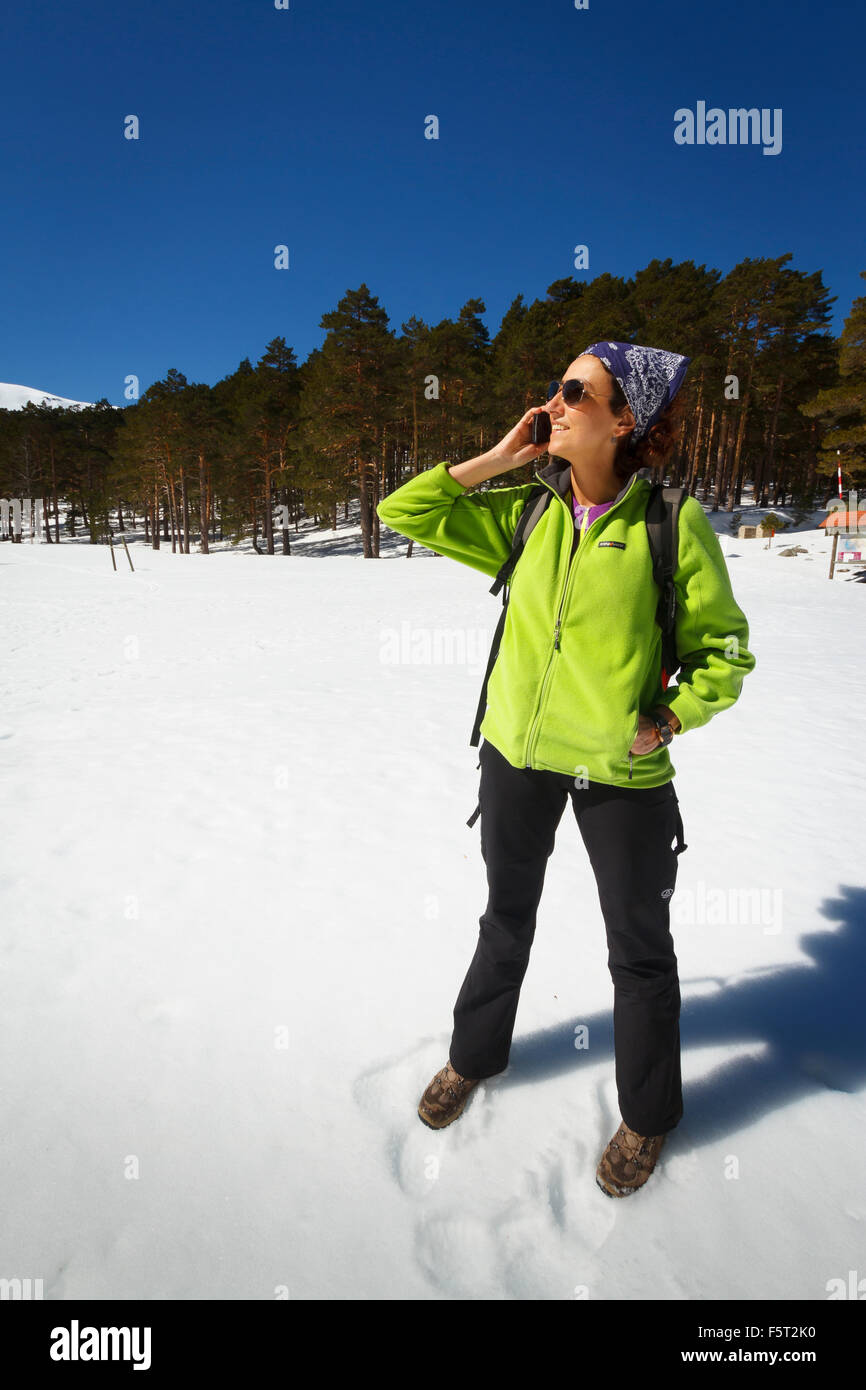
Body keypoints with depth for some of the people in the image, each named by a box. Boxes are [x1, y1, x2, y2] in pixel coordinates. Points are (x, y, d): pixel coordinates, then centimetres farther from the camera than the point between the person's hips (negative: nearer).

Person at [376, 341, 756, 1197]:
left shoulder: (673, 524, -11)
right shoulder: (526, 514, 0)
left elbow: (723, 648, -4)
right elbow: (404, 512, 0)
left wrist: (671, 719, -17)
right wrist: (496, 460, -6)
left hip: (620, 773, -3)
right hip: (516, 751, 4)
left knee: (638, 948, 14)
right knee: (506, 918, 23)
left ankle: (647, 1114, 42)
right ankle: (475, 1055, 49)